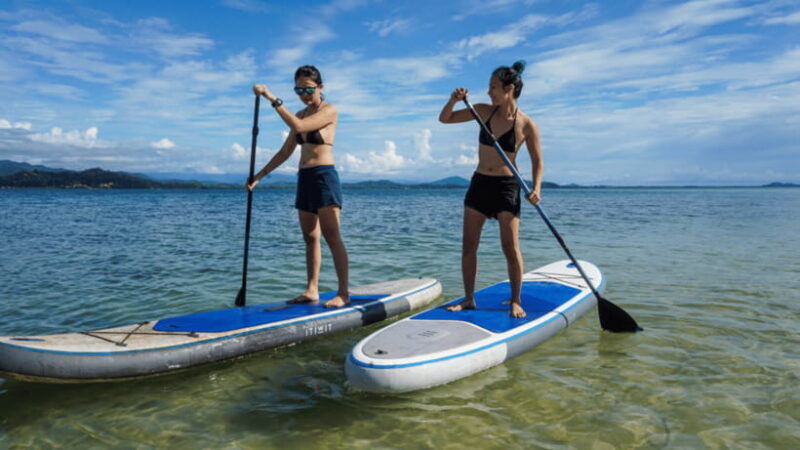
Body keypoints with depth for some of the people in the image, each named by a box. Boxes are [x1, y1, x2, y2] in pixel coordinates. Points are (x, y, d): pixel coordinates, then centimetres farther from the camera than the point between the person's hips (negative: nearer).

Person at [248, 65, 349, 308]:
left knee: (331, 236, -11)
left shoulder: (329, 110, -5)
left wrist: (272, 98, -20)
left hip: (324, 176, -8)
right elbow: (285, 152, 18)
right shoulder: (301, 114, 17)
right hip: (304, 178, 8)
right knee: (310, 238, 6)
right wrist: (260, 175, 14)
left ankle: (343, 292, -9)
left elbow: (298, 126, -21)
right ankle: (312, 291, 9)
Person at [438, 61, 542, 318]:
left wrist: (536, 188, -16)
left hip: (506, 187, -4)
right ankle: (469, 299, 14)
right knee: (468, 246, 3)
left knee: (510, 248, -5)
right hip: (479, 184, 4)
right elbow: (444, 119, 8)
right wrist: (454, 100, -11)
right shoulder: (484, 111, 3)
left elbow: (537, 161, 0)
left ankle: (515, 301, 11)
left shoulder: (526, 124, -7)